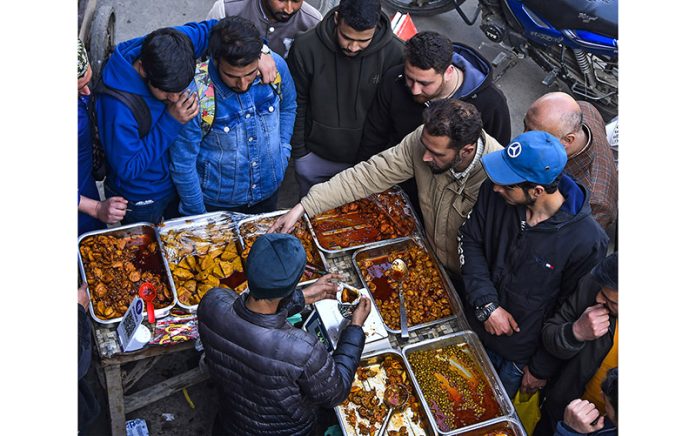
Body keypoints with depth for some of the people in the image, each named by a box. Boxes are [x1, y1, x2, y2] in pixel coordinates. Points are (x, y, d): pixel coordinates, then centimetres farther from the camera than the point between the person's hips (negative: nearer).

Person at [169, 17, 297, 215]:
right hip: (216, 202, -3)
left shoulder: (276, 66, -20)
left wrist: (283, 151, -1)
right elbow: (182, 165, -19)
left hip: (269, 190, 4)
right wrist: (198, 216, -9)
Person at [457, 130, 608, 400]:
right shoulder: (494, 191, -21)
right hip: (474, 328, 4)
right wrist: (486, 304, -19)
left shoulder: (587, 241, -30)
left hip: (520, 357, -3)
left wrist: (541, 369, -7)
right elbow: (469, 239, -7)